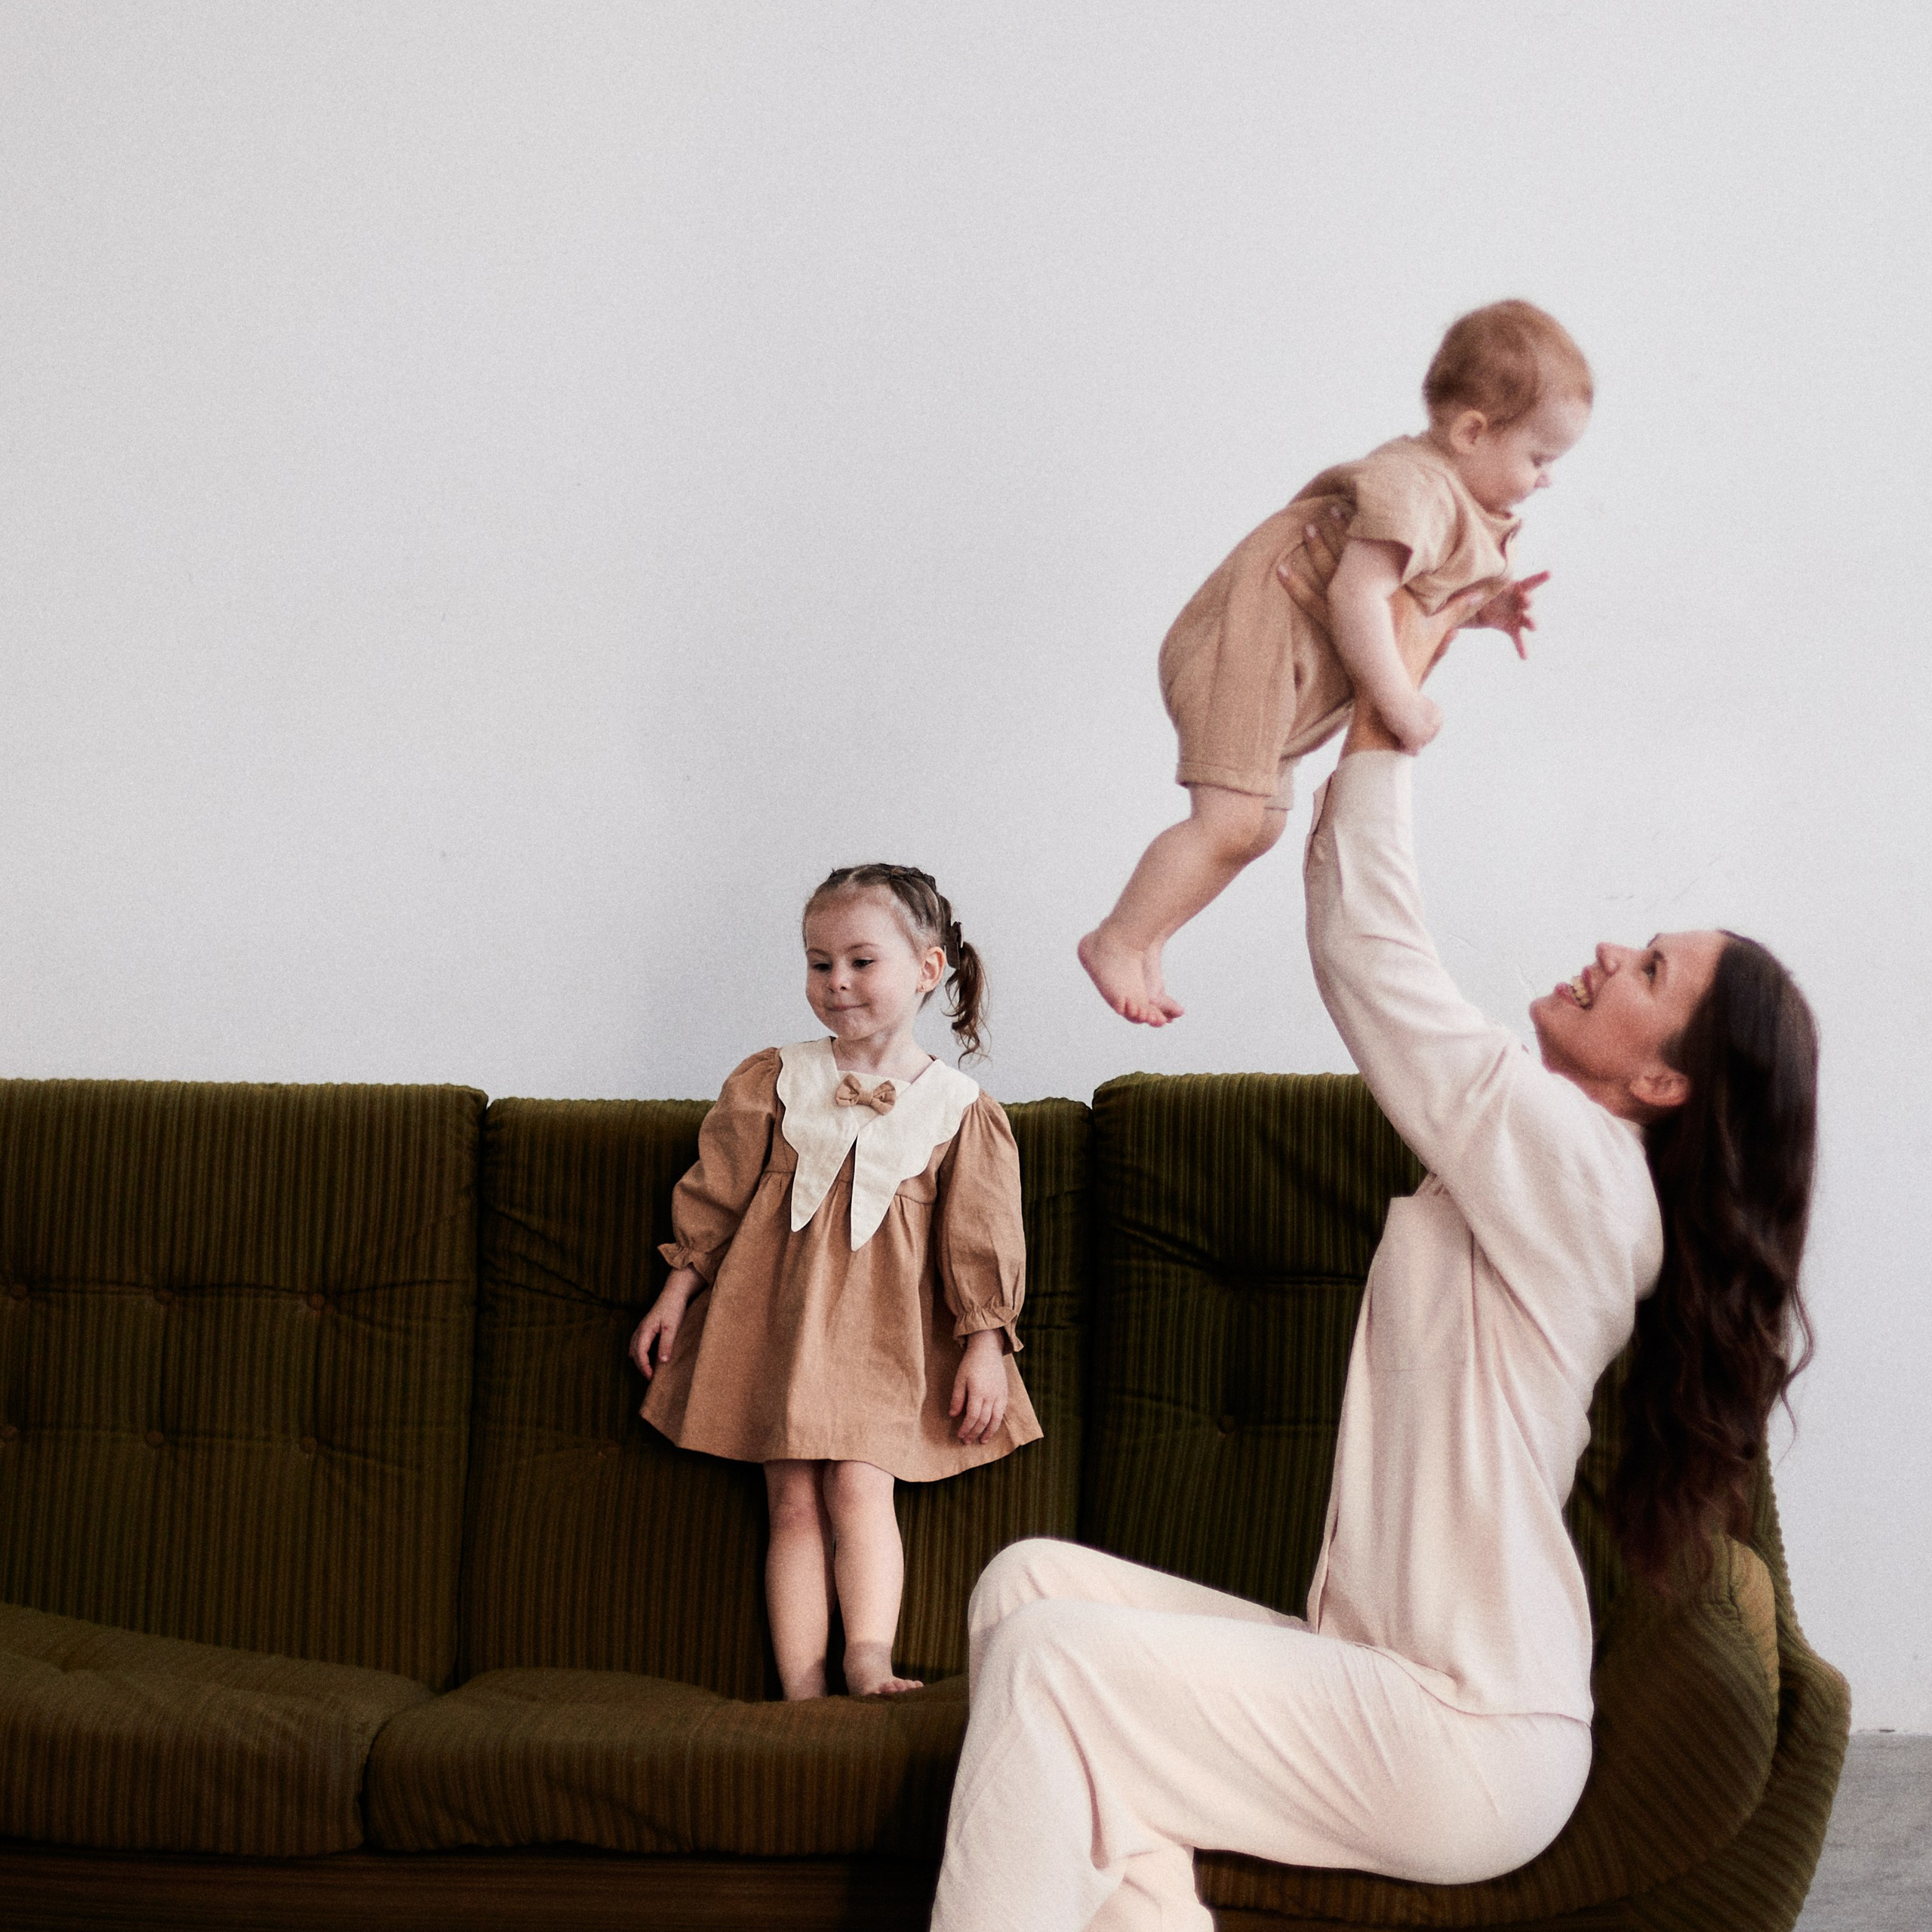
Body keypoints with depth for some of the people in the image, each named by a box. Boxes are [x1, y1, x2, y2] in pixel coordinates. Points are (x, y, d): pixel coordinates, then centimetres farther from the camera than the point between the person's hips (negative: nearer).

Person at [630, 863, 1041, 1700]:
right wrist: (678, 1289, 9)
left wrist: (985, 1346, -1)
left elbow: (980, 1238, 3)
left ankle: (869, 1662, -18)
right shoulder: (775, 1080, 5)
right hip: (776, 1314, 1)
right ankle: (801, 1692, -5)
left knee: (858, 1484, -16)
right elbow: (716, 1192, 10)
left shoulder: (959, 1108, 2)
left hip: (886, 1329, -1)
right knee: (793, 1500, -3)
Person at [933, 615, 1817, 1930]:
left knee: (1045, 1660, -18)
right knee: (1033, 1579, -3)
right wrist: (1387, 680, 15)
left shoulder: (1573, 1162, -15)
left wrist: (1382, 713, -2)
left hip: (1466, 1744, -10)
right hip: (1390, 1674, 10)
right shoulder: (1553, 1165, 13)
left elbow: (1367, 951, -12)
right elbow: (1376, 954, 17)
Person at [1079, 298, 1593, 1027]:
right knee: (1232, 819, -19)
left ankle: (1143, 938, 23)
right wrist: (1400, 704, -25)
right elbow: (1357, 595, -29)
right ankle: (1117, 941, -7)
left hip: (1291, 670, 11)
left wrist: (1483, 609, 7)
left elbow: (1414, 598, 24)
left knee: (1261, 823, 16)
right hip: (1254, 640, -11)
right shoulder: (1413, 488, -21)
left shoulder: (1455, 495, 13)